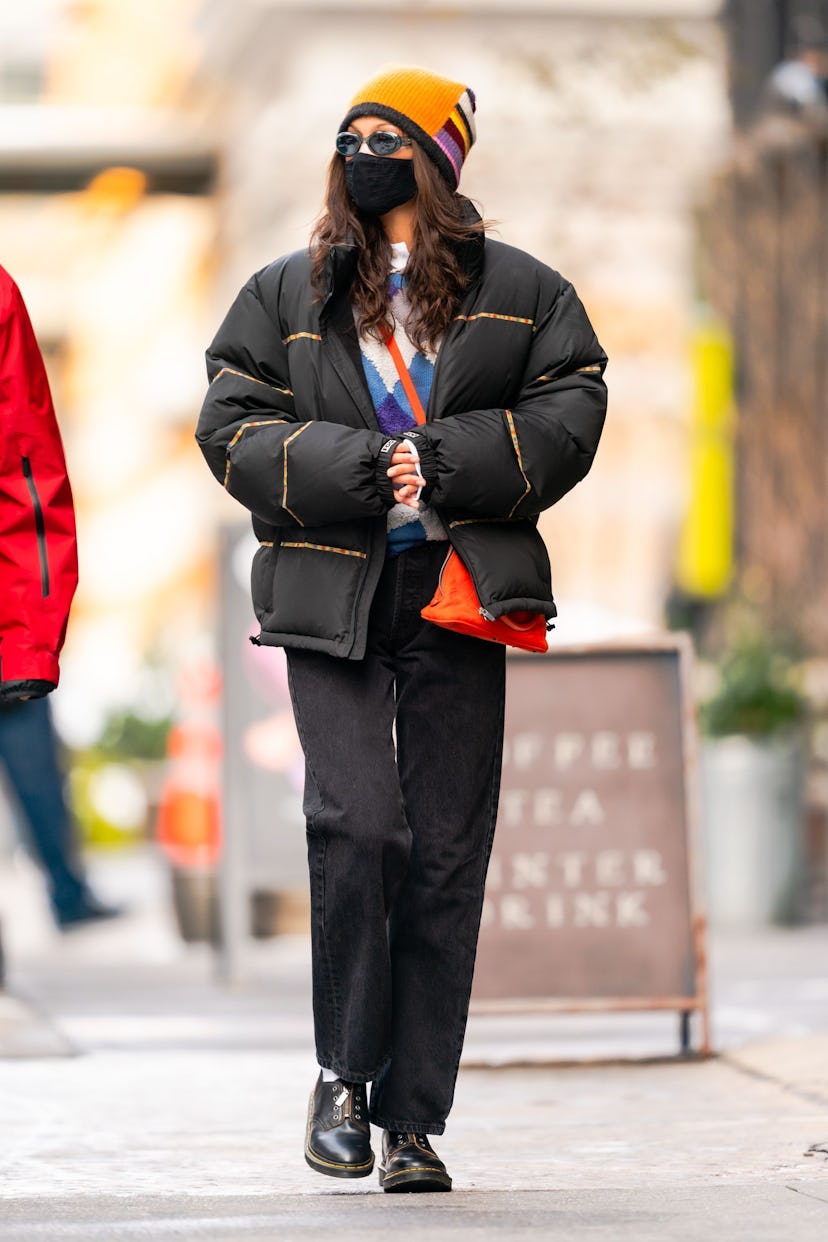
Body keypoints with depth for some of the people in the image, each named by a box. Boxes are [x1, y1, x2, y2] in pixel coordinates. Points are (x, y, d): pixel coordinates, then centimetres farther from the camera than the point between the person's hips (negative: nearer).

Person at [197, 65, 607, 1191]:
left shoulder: (520, 292, 10)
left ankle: (414, 1119, 7)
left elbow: (571, 412, 3)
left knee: (445, 853, 0)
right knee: (354, 820, -17)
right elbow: (230, 425, 4)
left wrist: (446, 463, -10)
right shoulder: (286, 295, 12)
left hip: (458, 594, 0)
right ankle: (343, 1074, 1)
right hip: (330, 593, 0)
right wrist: (355, 468, -11)